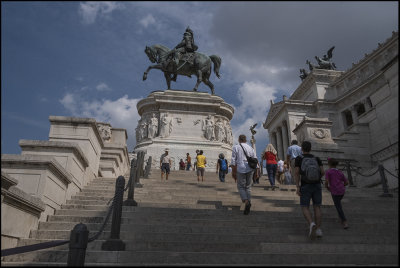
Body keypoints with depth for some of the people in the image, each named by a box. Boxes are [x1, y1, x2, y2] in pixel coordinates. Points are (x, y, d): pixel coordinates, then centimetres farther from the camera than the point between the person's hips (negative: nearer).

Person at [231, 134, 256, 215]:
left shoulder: (235, 147, 0)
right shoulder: (251, 148, 10)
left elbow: (233, 161, -4)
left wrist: (233, 172, 1)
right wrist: (254, 171, 17)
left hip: (240, 170, -3)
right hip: (250, 169, 3)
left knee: (241, 187, 6)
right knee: (248, 187, 14)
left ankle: (246, 202, -17)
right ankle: (249, 203, 10)